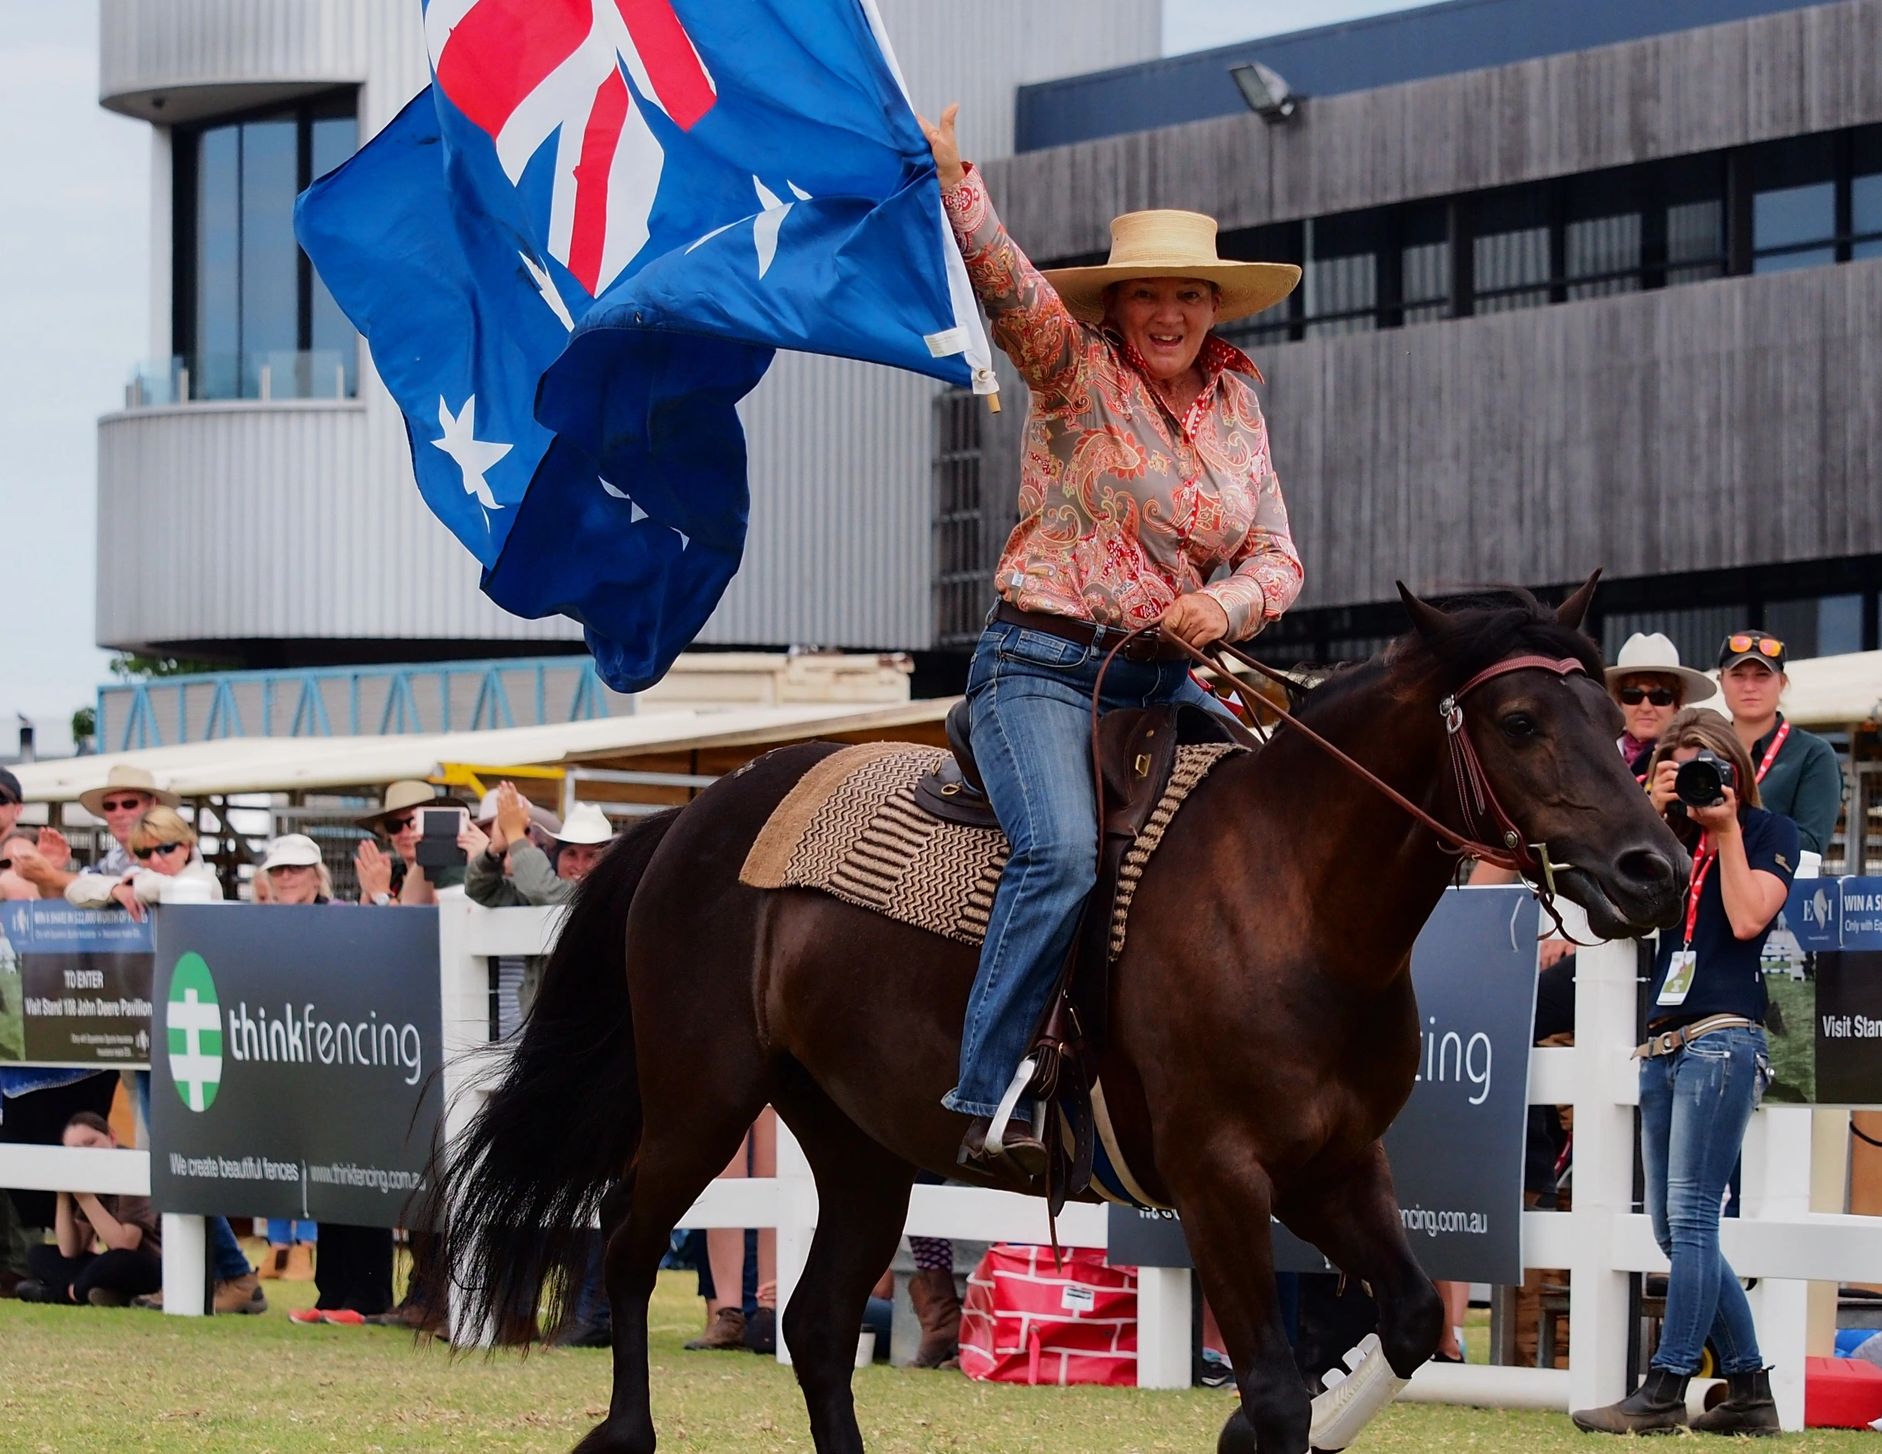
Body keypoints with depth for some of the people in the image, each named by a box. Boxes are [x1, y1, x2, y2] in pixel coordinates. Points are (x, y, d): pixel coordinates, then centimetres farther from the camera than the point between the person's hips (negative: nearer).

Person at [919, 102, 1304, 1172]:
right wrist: (952, 183, -38)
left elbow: (1279, 556, 12)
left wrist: (1225, 606, -11)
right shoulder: (1074, 369, -1)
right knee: (1065, 855, -28)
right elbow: (1006, 282, -20)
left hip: (1167, 679, 6)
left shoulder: (1236, 407, 13)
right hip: (1044, 666, -6)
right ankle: (983, 1104, -28)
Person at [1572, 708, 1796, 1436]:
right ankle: (1750, 1390, 11)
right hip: (1663, 1043, 8)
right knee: (1674, 1231, 6)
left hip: (1723, 1039, -8)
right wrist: (1654, 817, 0)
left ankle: (1664, 1391, -16)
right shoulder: (1674, 835, 19)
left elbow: (1748, 918, -11)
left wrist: (1726, 830, -6)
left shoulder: (1769, 831, 4)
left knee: (1689, 1219, -13)